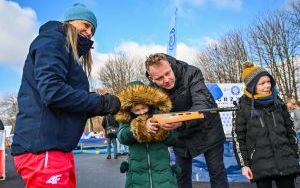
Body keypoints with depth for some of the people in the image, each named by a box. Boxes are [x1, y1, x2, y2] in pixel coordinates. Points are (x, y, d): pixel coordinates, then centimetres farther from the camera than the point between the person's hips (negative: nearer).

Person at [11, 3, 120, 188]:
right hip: (42, 148, -10)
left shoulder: (71, 54, 23)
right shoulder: (52, 40, -4)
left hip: (56, 148, 10)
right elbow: (53, 92, -20)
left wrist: (100, 107, 4)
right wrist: (102, 102, -11)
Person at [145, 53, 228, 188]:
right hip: (181, 135, 4)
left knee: (217, 172, 6)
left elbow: (203, 104, -37)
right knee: (182, 176, 14)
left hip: (207, 130, -3)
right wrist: (149, 122, -38)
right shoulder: (152, 88, -14)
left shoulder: (191, 73, -27)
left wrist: (181, 121, -56)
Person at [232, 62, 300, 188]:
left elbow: (290, 130, 14)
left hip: (285, 162, 3)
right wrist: (244, 164, -5)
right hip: (261, 165, -3)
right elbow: (238, 137, -3)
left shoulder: (278, 103, 6)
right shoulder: (244, 108, -6)